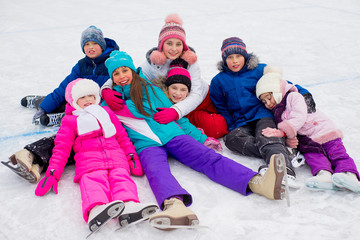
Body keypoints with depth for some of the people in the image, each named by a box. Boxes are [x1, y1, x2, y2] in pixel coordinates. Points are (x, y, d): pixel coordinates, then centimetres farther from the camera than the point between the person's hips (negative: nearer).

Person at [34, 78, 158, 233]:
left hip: (116, 156, 3)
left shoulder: (106, 112, 34)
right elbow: (62, 148, 16)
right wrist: (53, 172, 2)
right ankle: (95, 209, -65)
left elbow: (122, 136, 30)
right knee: (93, 180, -33)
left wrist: (131, 156, 14)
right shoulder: (70, 120, 26)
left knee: (120, 176, -29)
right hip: (88, 159, -2)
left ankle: (129, 205, -58)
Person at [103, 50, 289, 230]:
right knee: (156, 169, -35)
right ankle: (175, 205, -66)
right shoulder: (107, 103, 16)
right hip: (147, 145, -1)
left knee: (208, 157, -23)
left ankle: (257, 183, -44)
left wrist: (201, 138, 10)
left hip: (172, 135, 2)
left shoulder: (149, 89, 18)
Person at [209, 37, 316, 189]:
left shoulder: (260, 70, 9)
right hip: (241, 123, 2)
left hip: (263, 115, -2)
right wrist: (231, 125, 3)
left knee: (266, 138, -34)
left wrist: (303, 94, -6)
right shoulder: (218, 81, 15)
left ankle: (286, 171, -58)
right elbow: (221, 108, 19)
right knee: (231, 138, -32)